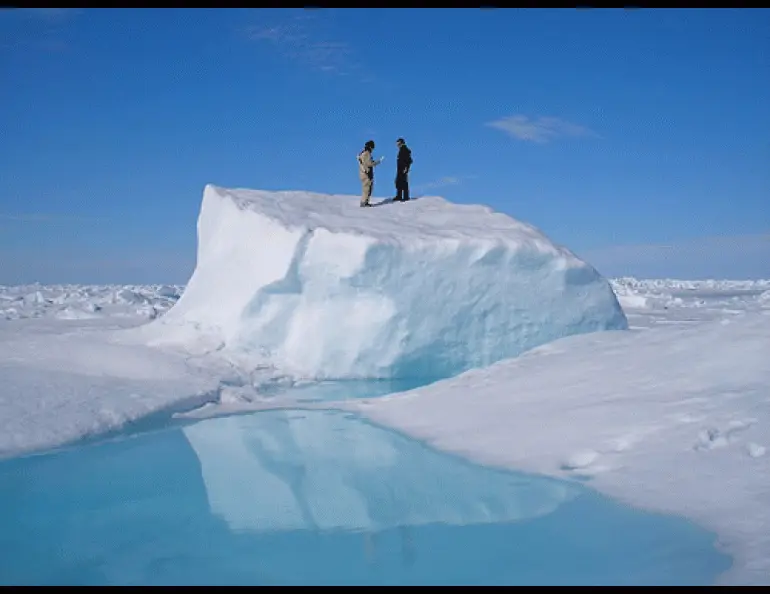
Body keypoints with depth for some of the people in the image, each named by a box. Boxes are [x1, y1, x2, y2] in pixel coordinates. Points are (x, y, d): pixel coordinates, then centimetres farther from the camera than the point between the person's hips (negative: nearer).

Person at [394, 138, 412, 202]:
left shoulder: (406, 150, -12)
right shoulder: (401, 150, 16)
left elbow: (409, 160, -17)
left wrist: (406, 168, -21)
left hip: (403, 169, -10)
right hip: (399, 169, 10)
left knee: (404, 183, -9)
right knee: (398, 182, 11)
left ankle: (406, 197, -6)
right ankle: (399, 196, 17)